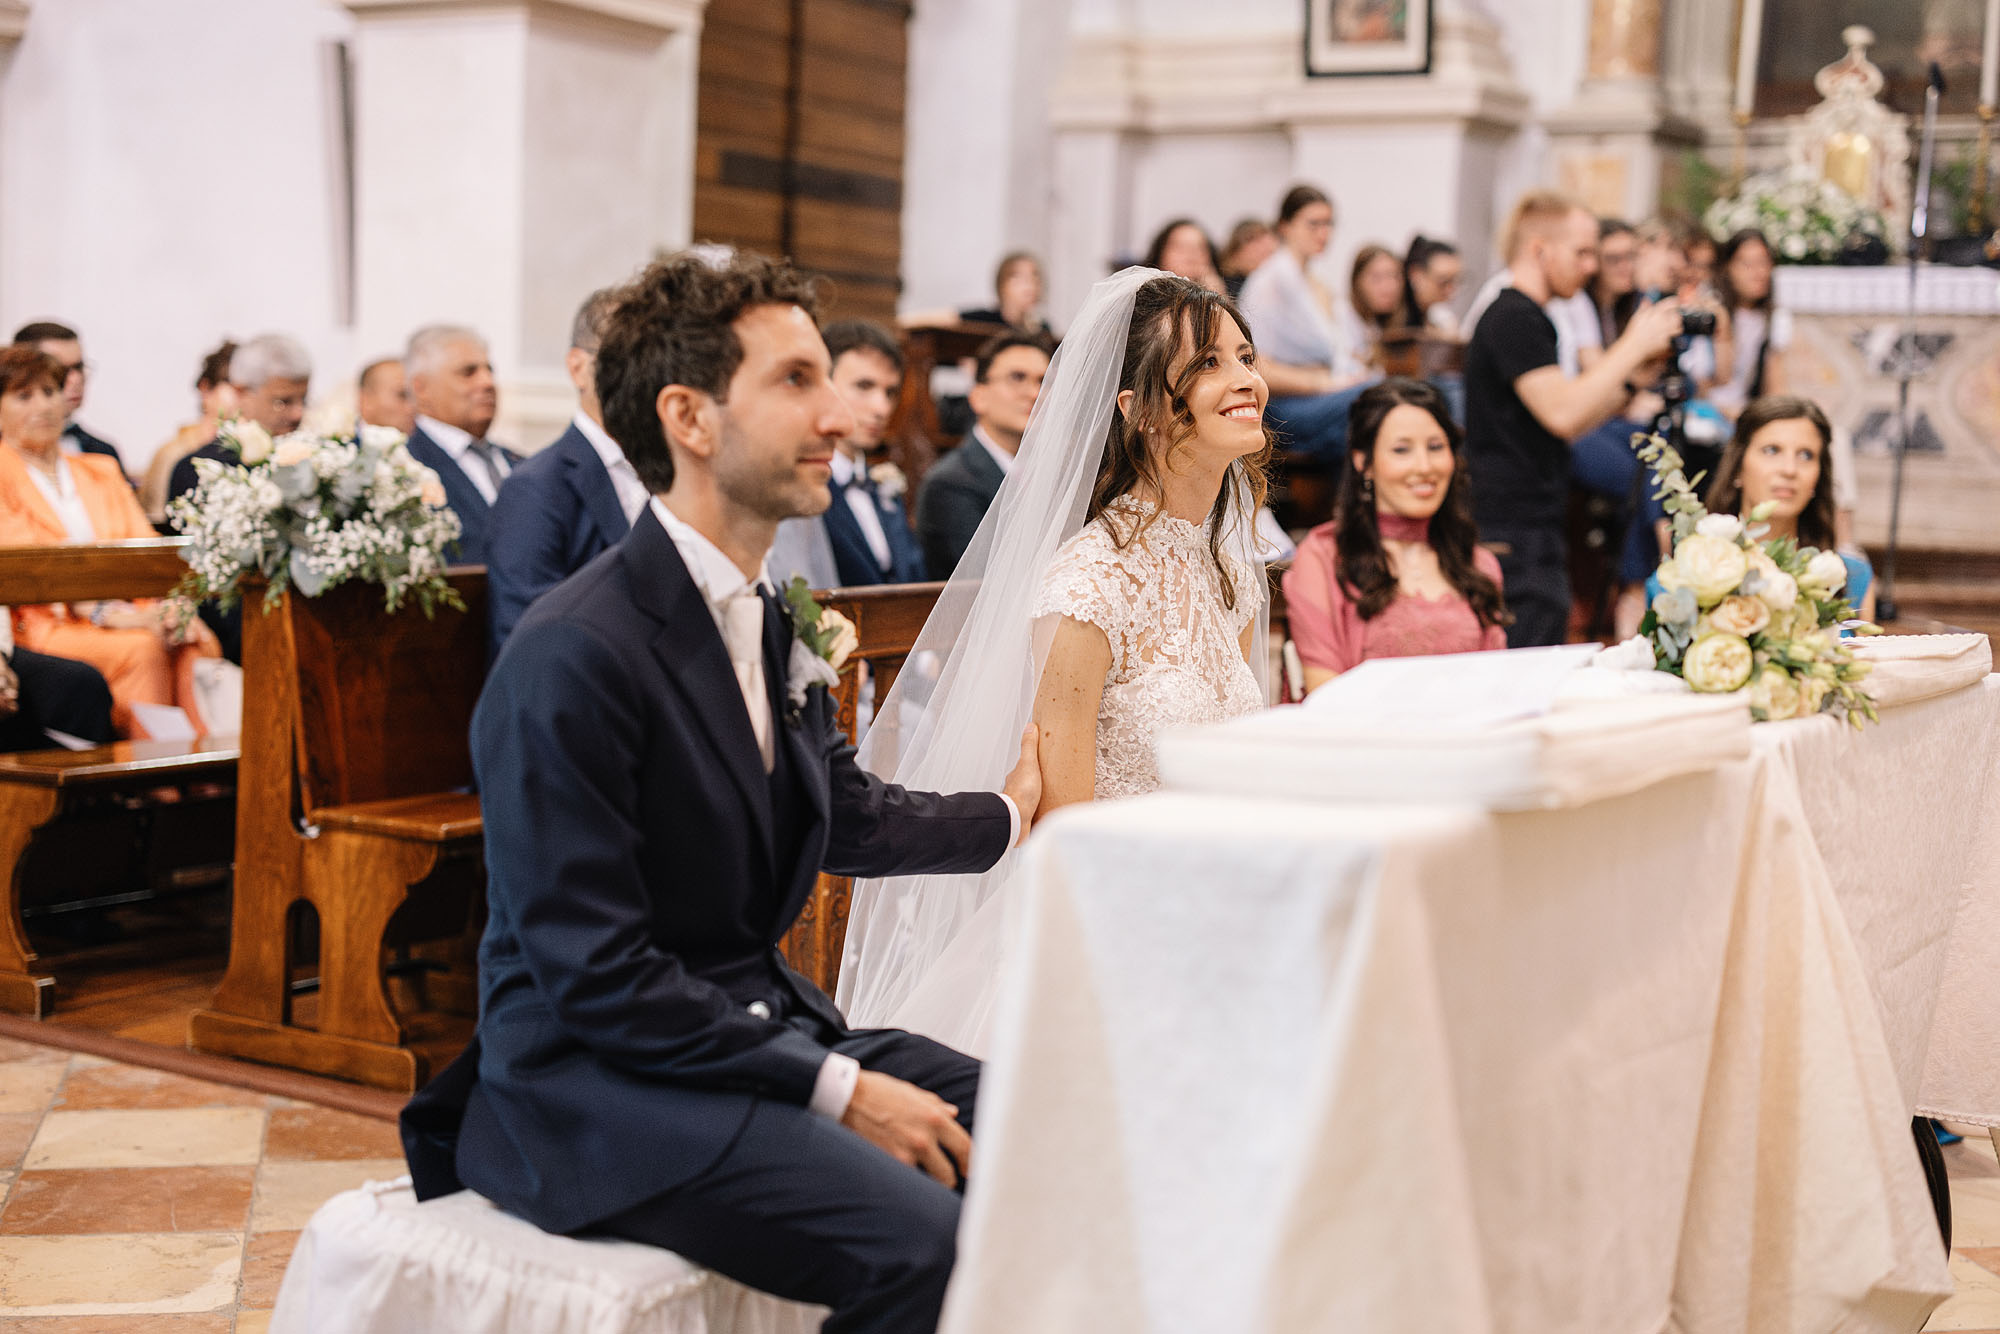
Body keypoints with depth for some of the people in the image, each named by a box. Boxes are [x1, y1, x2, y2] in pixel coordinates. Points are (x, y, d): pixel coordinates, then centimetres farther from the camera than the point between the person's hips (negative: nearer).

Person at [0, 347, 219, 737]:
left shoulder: (102, 471, 25)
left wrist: (175, 607, -10)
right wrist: (112, 614, -22)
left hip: (133, 615, 5)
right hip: (47, 628, -4)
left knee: (198, 645, -29)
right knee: (142, 649, -35)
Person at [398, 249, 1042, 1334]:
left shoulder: (762, 616, 7)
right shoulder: (578, 656, -21)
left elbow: (841, 811, 23)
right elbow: (595, 979, -21)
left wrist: (1008, 813, 32)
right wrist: (836, 1088, -21)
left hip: (751, 1025, 9)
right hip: (594, 1083, -8)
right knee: (928, 1245, -26)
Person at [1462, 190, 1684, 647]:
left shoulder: (1519, 316, 21)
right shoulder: (1515, 317, -12)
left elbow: (1562, 428, 22)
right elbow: (1562, 413, -23)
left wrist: (1635, 375, 13)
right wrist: (1634, 346, -13)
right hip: (1518, 537, -11)